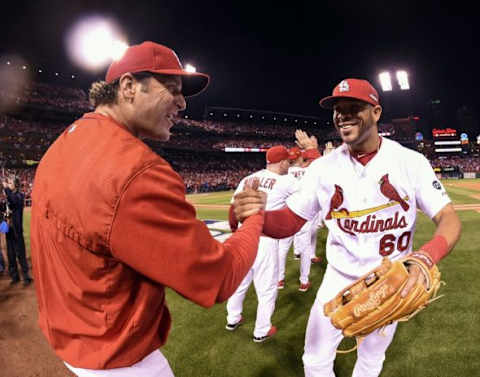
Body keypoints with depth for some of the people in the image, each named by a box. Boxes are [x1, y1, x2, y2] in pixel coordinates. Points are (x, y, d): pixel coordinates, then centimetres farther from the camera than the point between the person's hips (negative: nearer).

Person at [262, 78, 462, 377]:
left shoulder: (411, 162, -14)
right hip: (339, 279, 1)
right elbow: (289, 221, -12)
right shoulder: (323, 167, -10)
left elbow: (449, 219, -14)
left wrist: (426, 258, -37)